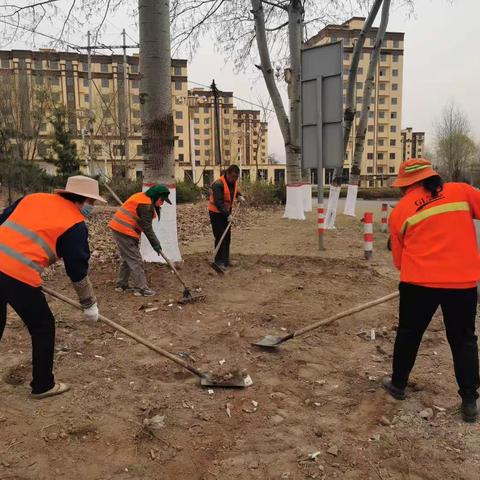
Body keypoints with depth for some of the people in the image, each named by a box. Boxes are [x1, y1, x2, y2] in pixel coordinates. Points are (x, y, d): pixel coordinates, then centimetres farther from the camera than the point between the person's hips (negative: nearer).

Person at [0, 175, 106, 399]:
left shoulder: (33, 198, 16)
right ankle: (43, 385, 25)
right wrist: (89, 305, 14)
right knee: (43, 327, 14)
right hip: (20, 276, -7)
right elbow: (78, 271, 3)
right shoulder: (75, 224, 0)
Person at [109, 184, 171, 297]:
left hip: (119, 229, 10)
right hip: (124, 232, -10)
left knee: (127, 258, 19)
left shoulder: (141, 198, 14)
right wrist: (156, 244, -10)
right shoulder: (146, 205, -17)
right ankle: (141, 288, -4)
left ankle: (121, 285, 27)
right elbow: (147, 228, -16)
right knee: (135, 260, -7)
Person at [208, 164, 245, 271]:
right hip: (216, 213, -8)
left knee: (227, 237, 12)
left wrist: (239, 196, 3)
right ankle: (219, 262, -6)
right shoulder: (218, 184, -24)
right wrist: (227, 215, -34)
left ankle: (226, 261, 23)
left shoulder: (234, 182, 2)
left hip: (226, 213, 8)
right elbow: (218, 202, -30)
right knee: (220, 237, -12)